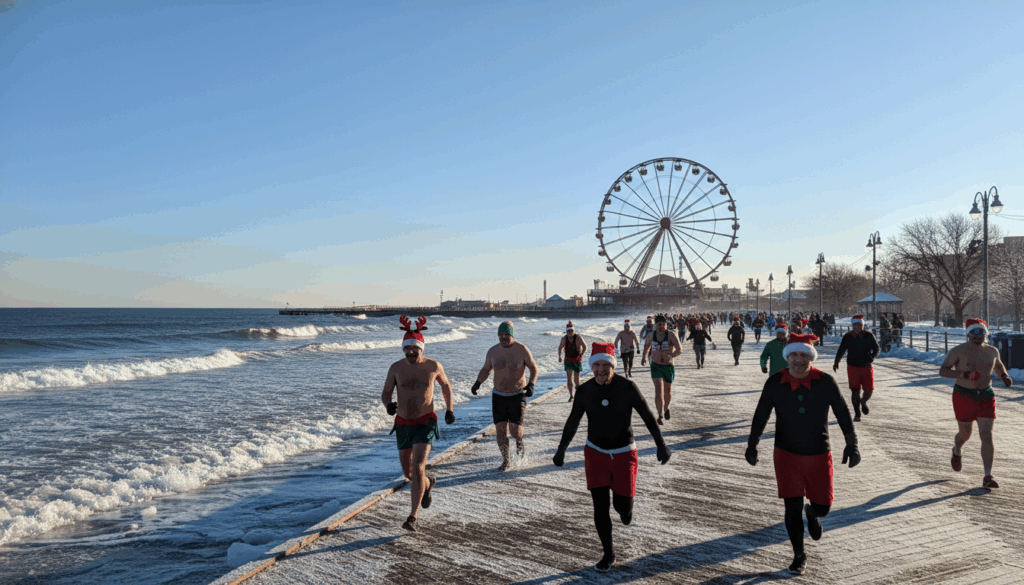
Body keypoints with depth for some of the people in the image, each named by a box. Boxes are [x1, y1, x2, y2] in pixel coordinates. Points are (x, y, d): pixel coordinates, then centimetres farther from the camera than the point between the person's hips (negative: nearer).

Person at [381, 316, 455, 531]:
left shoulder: (433, 366, -8)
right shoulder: (396, 367, -6)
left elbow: (445, 384, 12)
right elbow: (385, 394, -3)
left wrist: (449, 409, 15)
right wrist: (389, 405, -26)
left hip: (426, 423, -3)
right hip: (403, 424, 3)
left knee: (417, 468, -19)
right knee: (408, 473, 14)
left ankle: (413, 517, -10)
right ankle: (428, 483, 49)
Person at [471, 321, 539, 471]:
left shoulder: (522, 350, -10)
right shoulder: (493, 351, -2)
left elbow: (533, 368, -2)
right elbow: (485, 370, 11)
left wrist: (531, 384, -19)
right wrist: (478, 383, -6)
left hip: (517, 396, -3)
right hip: (498, 396, 3)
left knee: (514, 431, -12)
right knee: (500, 431, -1)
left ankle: (519, 441, 26)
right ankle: (506, 460, 21)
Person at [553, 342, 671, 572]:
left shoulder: (628, 387, -15)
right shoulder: (585, 390, -8)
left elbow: (648, 416, -6)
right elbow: (573, 421, 4)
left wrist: (661, 445, -7)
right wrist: (561, 449, 3)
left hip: (623, 453, -1)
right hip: (595, 453, 1)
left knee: (622, 506, 1)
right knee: (600, 506, -1)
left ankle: (624, 506, 41)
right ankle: (608, 554, 18)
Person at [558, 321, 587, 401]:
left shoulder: (578, 338, -13)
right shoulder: (564, 338, -4)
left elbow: (585, 347, -5)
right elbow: (560, 347, 13)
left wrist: (581, 355, -19)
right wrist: (559, 356, 5)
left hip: (577, 360, -2)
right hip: (568, 360, 2)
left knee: (576, 379, 2)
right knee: (569, 378, -11)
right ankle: (571, 396, -4)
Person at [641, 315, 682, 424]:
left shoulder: (671, 335, -9)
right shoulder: (651, 335, 1)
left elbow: (679, 349, -18)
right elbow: (647, 345, 24)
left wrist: (671, 355, -36)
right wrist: (644, 356, 33)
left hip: (669, 366, 0)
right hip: (655, 366, 0)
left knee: (667, 390, 15)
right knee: (658, 389, -15)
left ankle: (666, 409, 44)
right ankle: (660, 416, -16)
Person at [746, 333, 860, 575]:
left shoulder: (825, 382, -8)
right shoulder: (774, 383, -8)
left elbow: (843, 413, 2)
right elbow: (761, 416, 2)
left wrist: (852, 444, -1)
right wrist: (752, 445, 3)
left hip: (819, 455, 1)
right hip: (786, 455, -1)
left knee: (823, 506, 7)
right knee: (792, 507, -1)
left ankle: (812, 512, 46)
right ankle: (799, 555, 19)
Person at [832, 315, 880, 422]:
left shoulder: (869, 335, -2)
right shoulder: (847, 337, -1)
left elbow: (877, 348, 6)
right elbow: (841, 351, 10)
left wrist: (872, 357, -12)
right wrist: (836, 363, 8)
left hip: (866, 367, 1)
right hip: (853, 367, -1)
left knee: (869, 390, 0)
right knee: (855, 391, -5)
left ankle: (863, 402, 35)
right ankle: (857, 414, 7)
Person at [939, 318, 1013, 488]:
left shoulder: (992, 351, 4)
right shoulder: (959, 351, -10)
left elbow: (998, 365, 25)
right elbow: (942, 371, -13)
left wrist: (1005, 376, 5)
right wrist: (965, 375, -25)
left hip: (986, 397, 3)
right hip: (964, 397, -3)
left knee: (986, 435, -8)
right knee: (965, 434, 11)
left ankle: (988, 477, -5)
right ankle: (957, 452, 46)